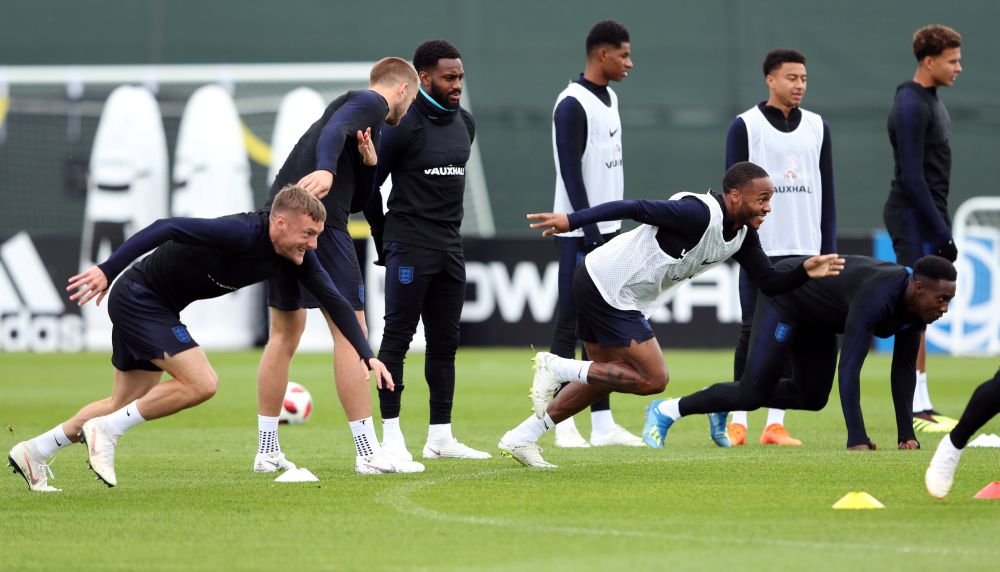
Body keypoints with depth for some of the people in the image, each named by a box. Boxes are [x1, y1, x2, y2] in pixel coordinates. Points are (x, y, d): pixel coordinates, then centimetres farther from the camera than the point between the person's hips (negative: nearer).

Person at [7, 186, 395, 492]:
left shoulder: (299, 255, -5)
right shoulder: (242, 234, -30)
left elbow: (334, 301, 1)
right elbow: (166, 228, -33)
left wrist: (367, 355, -9)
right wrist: (107, 270, -37)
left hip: (158, 307, 9)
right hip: (140, 295, -9)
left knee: (126, 405, 16)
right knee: (201, 384, -19)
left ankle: (33, 453, 25)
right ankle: (106, 432, -8)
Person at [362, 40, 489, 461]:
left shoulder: (464, 122, 11)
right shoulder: (404, 125, -11)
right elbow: (368, 184, -7)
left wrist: (447, 228, 16)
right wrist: (385, 242, 0)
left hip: (449, 248, 7)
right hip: (409, 248, -7)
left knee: (444, 343, 8)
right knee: (397, 338, -5)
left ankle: (440, 437, 13)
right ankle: (391, 436, -4)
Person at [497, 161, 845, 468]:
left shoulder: (743, 235, 4)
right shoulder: (699, 214, -24)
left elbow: (770, 284, 8)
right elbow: (636, 209, -27)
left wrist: (805, 273, -11)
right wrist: (572, 221, -30)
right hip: (606, 286, -10)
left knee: (607, 377, 18)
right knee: (653, 379, -8)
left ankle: (521, 438, 22)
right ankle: (555, 367, -3)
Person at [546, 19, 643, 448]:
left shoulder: (609, 98, 15)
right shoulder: (572, 105, -13)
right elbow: (571, 174, -17)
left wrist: (614, 228, 15)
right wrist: (591, 233, -20)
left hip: (607, 229, 9)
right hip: (579, 234, -9)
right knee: (569, 327, -5)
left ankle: (603, 423, 10)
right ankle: (564, 425, -3)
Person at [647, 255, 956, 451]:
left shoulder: (917, 300, -15)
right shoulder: (876, 297, -42)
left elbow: (903, 370, -7)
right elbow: (849, 367, -46)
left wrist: (906, 434, -12)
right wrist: (857, 439, -48)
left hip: (815, 316, 9)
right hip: (784, 294, -9)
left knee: (812, 397, 11)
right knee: (753, 393, -9)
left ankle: (725, 402, 29)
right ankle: (664, 412, 8)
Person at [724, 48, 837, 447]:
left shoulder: (817, 127, 11)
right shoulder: (746, 126, -1)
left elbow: (826, 191, 13)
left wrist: (829, 248, 6)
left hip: (804, 249, 4)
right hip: (760, 249, -4)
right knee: (753, 333, -3)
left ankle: (776, 423, 6)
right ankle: (737, 421, 4)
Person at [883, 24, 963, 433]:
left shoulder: (932, 102, 16)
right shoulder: (910, 106, -15)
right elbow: (912, 176, -20)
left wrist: (941, 227, 18)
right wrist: (940, 230, -20)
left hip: (927, 218, 10)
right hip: (914, 218, -10)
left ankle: (920, 407, 12)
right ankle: (916, 409, -8)